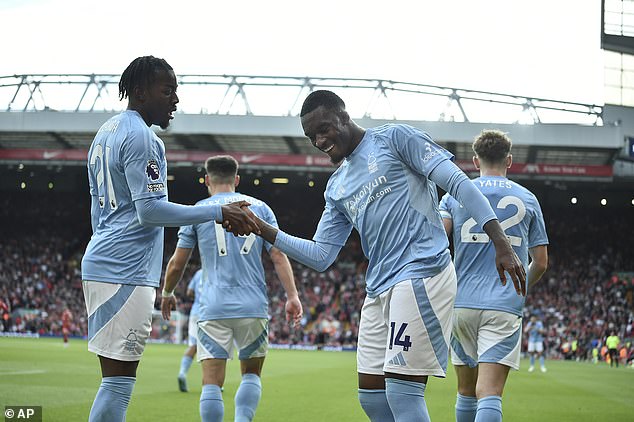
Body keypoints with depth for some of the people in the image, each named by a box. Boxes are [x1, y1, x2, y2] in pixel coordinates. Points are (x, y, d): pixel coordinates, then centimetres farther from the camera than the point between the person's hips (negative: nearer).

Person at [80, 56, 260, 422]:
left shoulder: (106, 133, 20)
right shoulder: (142, 138, -11)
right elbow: (150, 210, -18)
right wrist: (220, 213, -16)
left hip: (101, 264, 10)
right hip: (126, 272, -10)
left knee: (118, 377, 10)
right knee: (119, 380, -10)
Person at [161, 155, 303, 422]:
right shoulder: (259, 207, 11)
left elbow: (177, 263, 8)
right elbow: (278, 256, 2)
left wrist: (167, 294, 25)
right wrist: (292, 296, -1)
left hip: (214, 309, -1)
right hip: (254, 307, 2)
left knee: (212, 382, -2)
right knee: (251, 375, 16)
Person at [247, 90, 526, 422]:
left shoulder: (395, 138, 1)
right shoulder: (336, 188, 21)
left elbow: (457, 182, -6)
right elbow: (320, 256, 19)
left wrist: (500, 243, -14)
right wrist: (263, 230, 8)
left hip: (422, 273, -8)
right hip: (378, 290, 8)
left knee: (402, 392, -14)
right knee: (371, 395, 6)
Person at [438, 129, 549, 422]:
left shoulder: (454, 195, 9)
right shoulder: (527, 199, 10)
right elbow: (540, 262, 10)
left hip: (461, 305, 2)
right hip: (505, 307, -2)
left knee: (467, 392, 16)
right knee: (489, 394, -12)